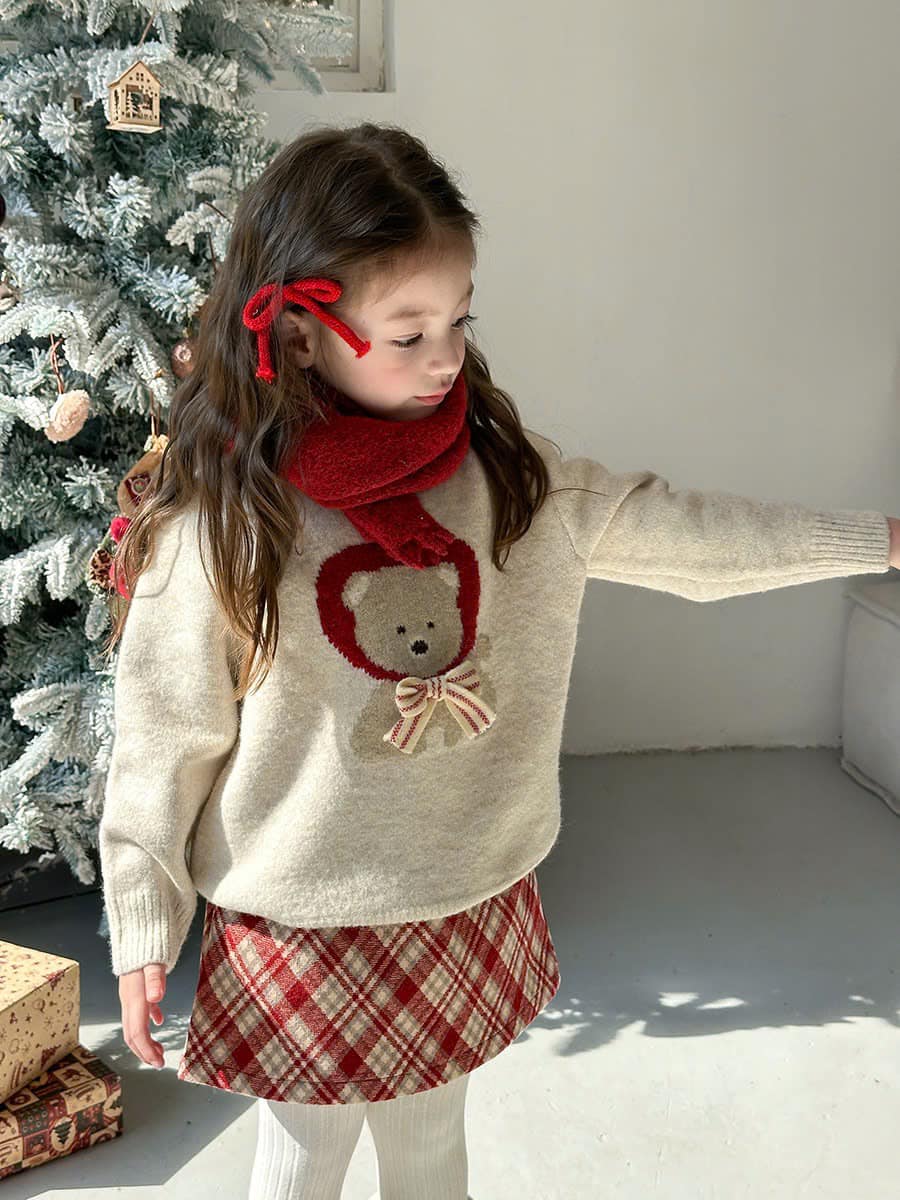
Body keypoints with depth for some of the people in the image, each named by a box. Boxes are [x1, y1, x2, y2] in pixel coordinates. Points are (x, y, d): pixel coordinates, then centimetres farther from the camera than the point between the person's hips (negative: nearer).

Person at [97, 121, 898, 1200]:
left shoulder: (503, 467, -7)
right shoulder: (215, 525, -19)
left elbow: (663, 525, 3)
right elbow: (165, 739, -11)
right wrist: (142, 931, -5)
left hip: (470, 902, 4)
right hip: (301, 932, -3)